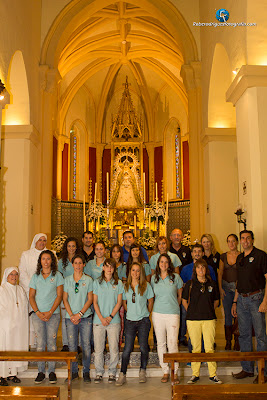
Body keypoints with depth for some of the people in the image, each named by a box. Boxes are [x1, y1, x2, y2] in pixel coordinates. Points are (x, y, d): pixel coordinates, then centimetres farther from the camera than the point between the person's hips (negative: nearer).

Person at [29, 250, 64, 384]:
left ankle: (52, 371, 11)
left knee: (51, 343, 1)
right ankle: (41, 372, 11)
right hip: (38, 314, 2)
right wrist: (38, 312, -6)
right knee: (40, 343, 2)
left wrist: (50, 312, -10)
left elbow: (59, 295, -2)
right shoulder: (35, 276, 9)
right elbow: (31, 296, 7)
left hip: (53, 314, -2)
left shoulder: (57, 275, 2)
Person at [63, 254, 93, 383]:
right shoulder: (67, 280, 7)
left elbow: (90, 299, -1)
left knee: (86, 345, 1)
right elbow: (65, 299, 5)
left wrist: (80, 314, -10)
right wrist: (71, 315, -6)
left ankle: (86, 372, 13)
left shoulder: (88, 280, 2)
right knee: (72, 345, 4)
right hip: (70, 318, 1)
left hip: (85, 317, -1)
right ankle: (74, 372, 17)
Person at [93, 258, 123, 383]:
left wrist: (110, 317, -8)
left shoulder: (118, 283, 4)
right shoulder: (97, 282, 5)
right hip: (99, 320, 0)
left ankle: (112, 372, 16)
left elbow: (119, 302, 2)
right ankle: (99, 372, 17)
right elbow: (95, 302, 4)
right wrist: (101, 318, -7)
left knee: (114, 348, 2)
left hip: (114, 320, 0)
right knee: (98, 348, 4)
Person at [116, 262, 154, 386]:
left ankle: (142, 371, 21)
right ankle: (122, 375, 6)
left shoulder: (146, 285, 0)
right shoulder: (126, 286, 5)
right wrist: (131, 312, 11)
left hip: (143, 321, -1)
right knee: (127, 348, -2)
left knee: (143, 347, 2)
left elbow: (150, 301, 10)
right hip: (130, 321, 1)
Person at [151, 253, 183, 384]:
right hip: (157, 314, 3)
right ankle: (165, 371, 17)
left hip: (173, 314, -2)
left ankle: (175, 372, 6)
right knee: (161, 343, 6)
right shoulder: (154, 278, 8)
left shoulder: (175, 277, 2)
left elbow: (180, 296, 12)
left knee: (172, 343, -6)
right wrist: (160, 306, 12)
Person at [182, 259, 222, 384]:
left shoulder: (212, 284, 7)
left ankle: (213, 374, 12)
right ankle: (195, 374, 15)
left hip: (209, 319, 1)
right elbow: (184, 300, 12)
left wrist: (210, 310, 9)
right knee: (196, 348, 4)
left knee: (210, 347, 1)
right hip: (193, 319, -1)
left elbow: (216, 300, 19)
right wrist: (191, 312, 5)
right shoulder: (190, 284, 3)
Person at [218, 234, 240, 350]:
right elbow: (220, 273, 9)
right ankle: (228, 341, 13)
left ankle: (237, 341, 12)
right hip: (226, 287, 2)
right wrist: (220, 288, 0)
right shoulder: (223, 256, 8)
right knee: (228, 314, 4)